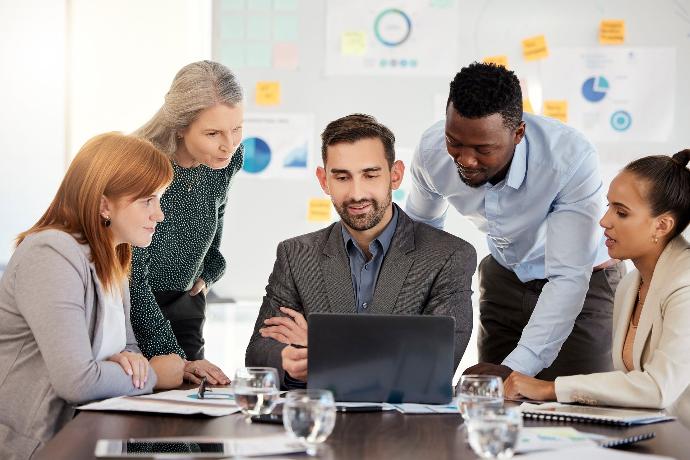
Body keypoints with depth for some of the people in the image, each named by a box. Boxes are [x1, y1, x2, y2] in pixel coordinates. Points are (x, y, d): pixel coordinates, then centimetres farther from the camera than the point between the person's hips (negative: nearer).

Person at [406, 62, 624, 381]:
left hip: (584, 283, -3)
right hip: (504, 279, 4)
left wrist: (517, 367, -46)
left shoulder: (572, 158, -35)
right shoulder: (432, 151, -22)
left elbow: (568, 279, -36)